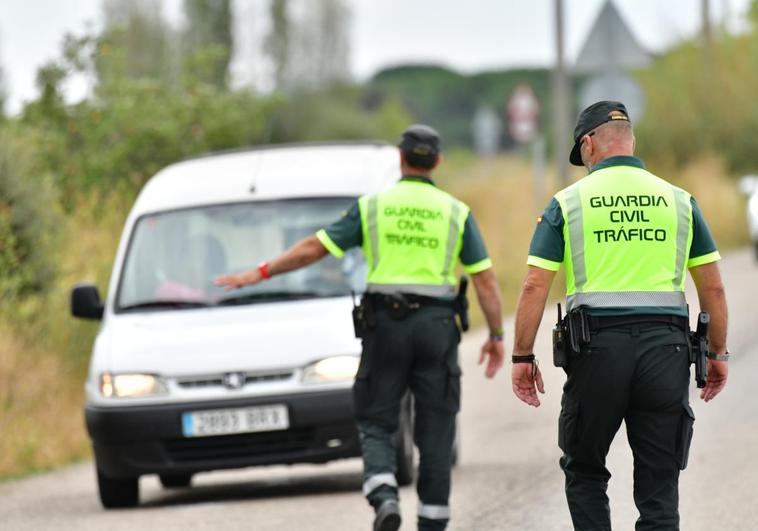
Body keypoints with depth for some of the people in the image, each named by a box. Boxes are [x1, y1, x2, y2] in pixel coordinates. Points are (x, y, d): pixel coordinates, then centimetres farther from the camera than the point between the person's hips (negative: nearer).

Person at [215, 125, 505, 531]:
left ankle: (384, 497, -17)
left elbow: (313, 248, 1)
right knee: (435, 431, 6)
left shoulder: (373, 207, 2)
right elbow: (485, 280, 0)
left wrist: (259, 274, 9)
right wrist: (496, 335, 9)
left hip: (385, 322, 0)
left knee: (375, 422, 8)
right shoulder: (456, 212, 3)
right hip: (436, 325, 0)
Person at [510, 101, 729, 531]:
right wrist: (718, 353, 16)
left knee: (584, 473, 15)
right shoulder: (678, 201, 8)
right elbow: (713, 288, 7)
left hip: (597, 347, -1)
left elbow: (535, 287, -3)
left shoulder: (569, 203, 3)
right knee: (659, 485, 5)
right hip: (665, 348, 2)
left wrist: (523, 358, 3)